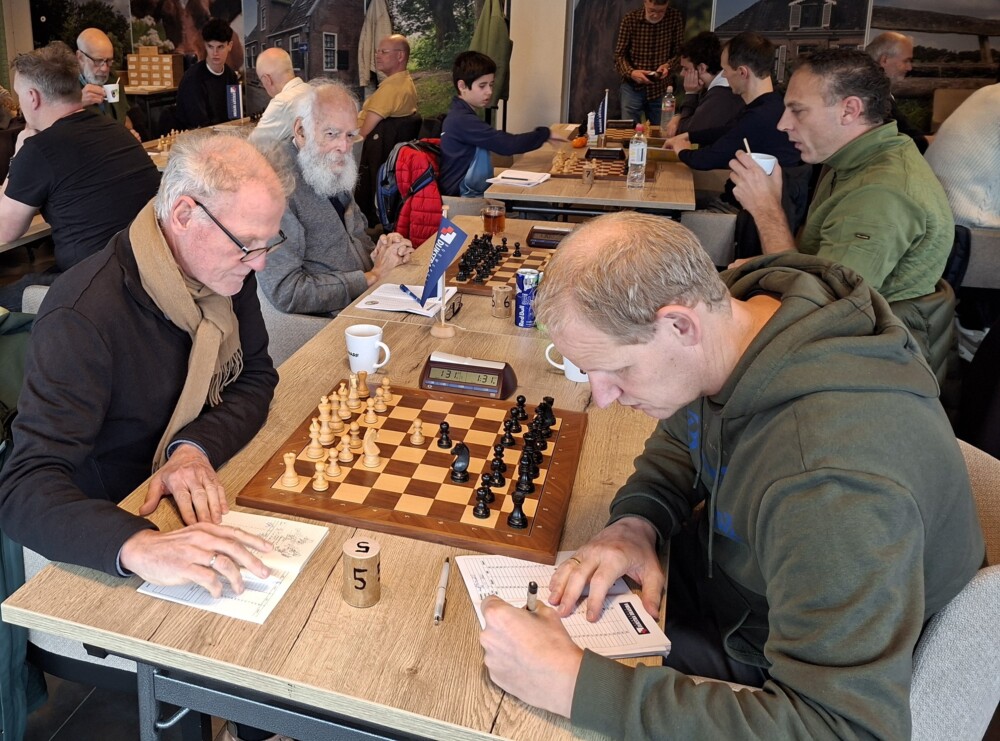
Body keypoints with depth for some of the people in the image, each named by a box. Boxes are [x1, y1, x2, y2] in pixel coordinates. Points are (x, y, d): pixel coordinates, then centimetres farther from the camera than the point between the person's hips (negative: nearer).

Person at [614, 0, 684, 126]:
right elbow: (619, 55, -6)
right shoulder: (630, 19, -8)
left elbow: (679, 52, 2)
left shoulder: (675, 17, -4)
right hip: (633, 87, -1)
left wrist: (668, 65, -18)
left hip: (661, 88, 2)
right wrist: (631, 72, -24)